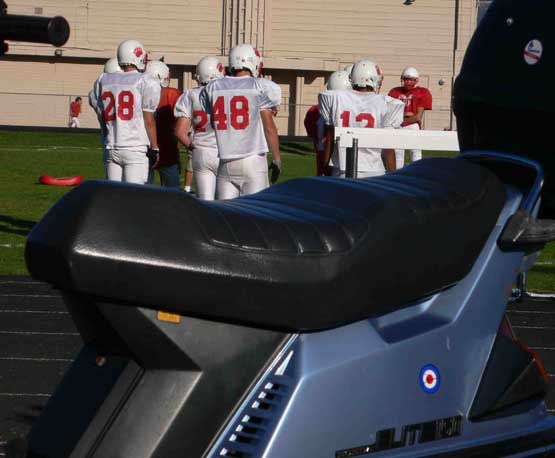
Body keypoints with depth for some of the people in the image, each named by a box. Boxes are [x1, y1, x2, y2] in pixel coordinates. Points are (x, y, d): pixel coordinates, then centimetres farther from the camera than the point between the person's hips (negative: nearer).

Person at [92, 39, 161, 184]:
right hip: (136, 149, -5)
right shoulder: (146, 82, -6)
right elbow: (149, 119, -6)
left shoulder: (103, 81, 10)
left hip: (111, 149, 5)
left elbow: (102, 118, 13)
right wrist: (154, 148, 0)